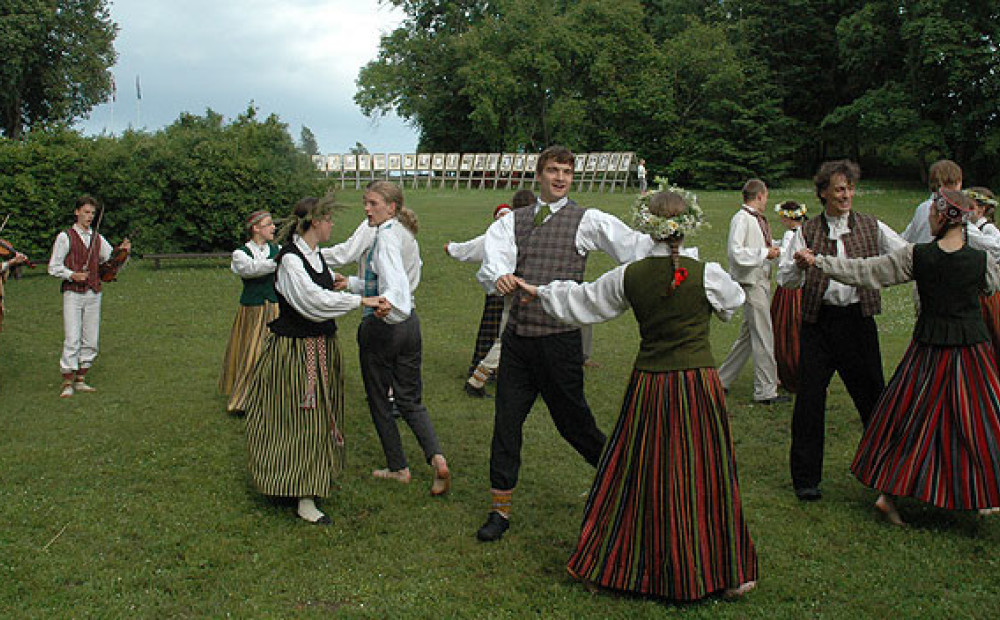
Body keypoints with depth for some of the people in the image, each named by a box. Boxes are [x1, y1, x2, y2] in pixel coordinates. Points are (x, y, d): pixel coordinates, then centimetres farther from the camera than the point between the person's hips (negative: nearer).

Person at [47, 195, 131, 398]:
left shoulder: (98, 239, 13)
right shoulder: (65, 237, 1)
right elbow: (54, 267, 0)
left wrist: (123, 252, -6)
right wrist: (72, 275, -16)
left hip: (93, 294, 5)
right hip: (73, 293, -4)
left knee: (91, 341, 5)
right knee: (72, 340, -10)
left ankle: (80, 380, 15)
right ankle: (67, 383, -4)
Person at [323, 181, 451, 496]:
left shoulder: (386, 236, -16)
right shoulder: (406, 234, 11)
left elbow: (395, 277, -35)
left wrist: (389, 302, -53)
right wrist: (353, 283, 28)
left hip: (381, 325, -8)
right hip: (410, 323, 8)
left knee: (379, 399, 9)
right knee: (410, 398, 13)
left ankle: (398, 467, 17)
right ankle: (436, 457, -7)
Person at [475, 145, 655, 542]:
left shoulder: (588, 220, 2)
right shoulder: (513, 221, 10)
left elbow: (638, 247, -9)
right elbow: (492, 260, -7)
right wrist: (498, 277, -31)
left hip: (559, 337, -3)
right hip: (517, 335, 3)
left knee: (573, 420, 6)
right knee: (506, 421, 7)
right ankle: (500, 510, 20)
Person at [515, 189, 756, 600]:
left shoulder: (630, 276, -4)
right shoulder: (707, 274, -9)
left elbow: (580, 301, 10)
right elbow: (733, 303, 14)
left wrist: (537, 291, 27)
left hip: (649, 385, 2)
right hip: (698, 383, -2)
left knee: (638, 474, 14)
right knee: (705, 477, 8)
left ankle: (610, 565, 25)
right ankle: (723, 574, 20)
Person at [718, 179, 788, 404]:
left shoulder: (758, 219, 12)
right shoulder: (741, 219, -14)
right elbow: (736, 252, -22)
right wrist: (765, 253, -18)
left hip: (762, 282, 9)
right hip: (751, 284, -9)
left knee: (748, 335, 15)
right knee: (763, 336, -5)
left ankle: (722, 379, 25)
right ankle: (766, 391, 3)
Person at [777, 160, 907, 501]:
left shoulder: (872, 228, 6)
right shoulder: (807, 232, 5)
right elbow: (784, 278, 1)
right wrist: (800, 264, -19)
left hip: (857, 319, 1)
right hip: (818, 322, 0)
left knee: (871, 394, 5)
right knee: (809, 399, -1)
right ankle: (805, 478, 11)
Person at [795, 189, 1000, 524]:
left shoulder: (916, 256, -10)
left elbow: (864, 272, -5)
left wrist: (817, 261, 3)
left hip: (928, 348, 1)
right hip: (972, 347, -1)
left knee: (912, 420, 10)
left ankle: (890, 494, 13)